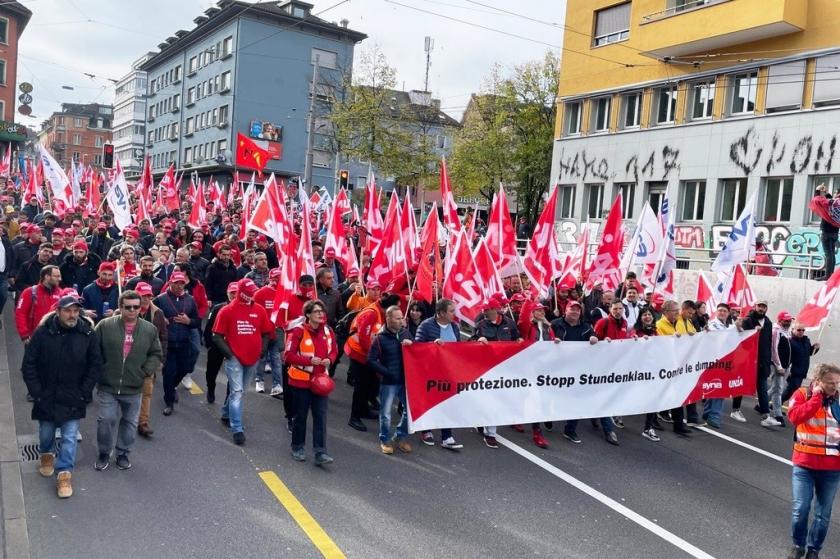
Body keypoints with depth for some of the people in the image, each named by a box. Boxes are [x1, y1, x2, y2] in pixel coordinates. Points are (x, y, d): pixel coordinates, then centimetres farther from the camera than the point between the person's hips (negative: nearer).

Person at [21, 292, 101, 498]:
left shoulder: (87, 334, -9)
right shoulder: (43, 332, -11)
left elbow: (96, 366, -2)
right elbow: (28, 365, -4)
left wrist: (84, 393, -6)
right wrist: (36, 392, -8)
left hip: (73, 399, -1)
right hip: (46, 397, 1)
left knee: (70, 438, -1)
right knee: (46, 433, 20)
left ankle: (65, 474, 10)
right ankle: (47, 454, 48)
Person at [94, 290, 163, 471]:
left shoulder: (150, 329, -2)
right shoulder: (105, 325, -7)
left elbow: (156, 354, 7)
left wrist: (145, 371, -5)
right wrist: (98, 371, -6)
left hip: (134, 388, 2)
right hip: (107, 386, -2)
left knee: (130, 422, 13)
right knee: (105, 420, 2)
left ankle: (123, 453, 30)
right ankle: (104, 453, 24)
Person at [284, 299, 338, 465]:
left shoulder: (327, 331, 2)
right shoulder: (298, 331, -14)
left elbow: (334, 351, 14)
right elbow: (288, 355, -15)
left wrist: (329, 360, -8)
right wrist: (309, 360, -23)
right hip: (301, 380, -4)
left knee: (320, 416, 0)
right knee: (300, 416, 10)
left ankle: (320, 453, 3)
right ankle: (298, 448, 28)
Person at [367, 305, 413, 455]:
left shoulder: (406, 333, 4)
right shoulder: (380, 337, -9)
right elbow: (371, 360, -8)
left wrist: (411, 344, -10)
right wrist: (386, 372, -13)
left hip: (405, 379, 4)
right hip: (388, 382, -4)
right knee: (386, 413, 3)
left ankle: (400, 437, 26)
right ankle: (385, 440, 21)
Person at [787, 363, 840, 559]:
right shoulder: (802, 394, -3)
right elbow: (795, 416, -21)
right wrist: (817, 396, -17)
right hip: (805, 464, -2)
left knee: (823, 514, 8)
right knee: (801, 508, -2)